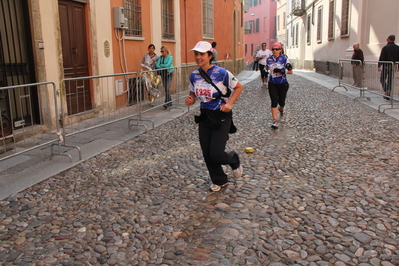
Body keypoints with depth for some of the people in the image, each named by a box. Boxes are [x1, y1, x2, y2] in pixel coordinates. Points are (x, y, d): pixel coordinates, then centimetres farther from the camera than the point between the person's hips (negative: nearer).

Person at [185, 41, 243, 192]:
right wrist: (190, 100, -9)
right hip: (204, 116, 5)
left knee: (216, 154, -9)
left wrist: (229, 103, -16)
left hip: (221, 117, -5)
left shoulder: (222, 73, -16)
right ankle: (219, 181, 29)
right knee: (207, 154, 6)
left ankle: (234, 160, 27)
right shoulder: (194, 76, -1)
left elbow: (239, 87, -4)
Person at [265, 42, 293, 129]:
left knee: (281, 102, 12)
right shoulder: (269, 59, 2)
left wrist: (281, 71, -23)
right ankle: (275, 121, -10)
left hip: (283, 84, -1)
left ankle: (281, 110, 49)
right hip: (272, 84, 1)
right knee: (274, 102, -9)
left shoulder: (285, 59, -9)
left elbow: (290, 71, -9)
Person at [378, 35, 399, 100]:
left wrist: (379, 66, -7)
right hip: (393, 66, 4)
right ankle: (388, 95, 5)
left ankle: (386, 90, -17)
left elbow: (381, 58, -11)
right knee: (390, 80, 9)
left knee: (382, 79, 6)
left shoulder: (385, 47, -6)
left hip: (386, 66, -4)